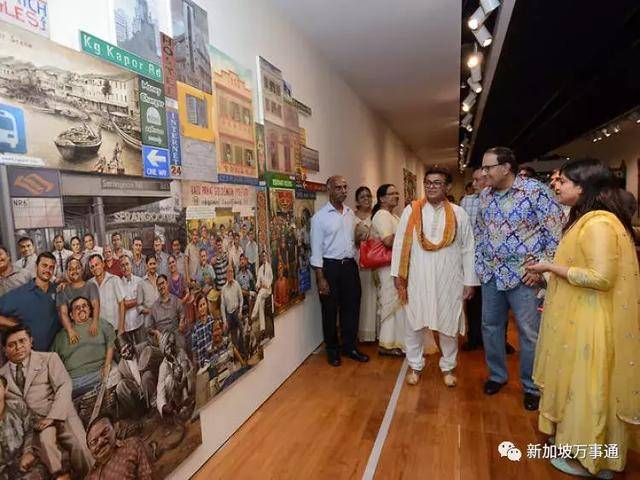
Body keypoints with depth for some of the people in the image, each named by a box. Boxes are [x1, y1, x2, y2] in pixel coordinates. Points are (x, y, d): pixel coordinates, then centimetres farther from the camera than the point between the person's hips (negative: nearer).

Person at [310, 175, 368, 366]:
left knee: (352, 307, 12)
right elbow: (316, 250, -11)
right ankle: (332, 349, 25)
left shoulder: (351, 213, 8)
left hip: (350, 265, 5)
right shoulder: (320, 217, -9)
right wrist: (320, 278, -14)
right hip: (330, 266, -5)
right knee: (330, 310, 7)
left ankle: (349, 346, 29)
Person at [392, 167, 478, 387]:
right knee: (414, 324, 10)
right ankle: (415, 366, 29)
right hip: (417, 279, 0)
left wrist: (469, 281, 1)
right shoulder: (411, 211, -1)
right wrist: (398, 274, -3)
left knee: (448, 325, 13)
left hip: (448, 280, 1)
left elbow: (467, 249, 2)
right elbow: (400, 243, -1)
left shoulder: (458, 214, 2)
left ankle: (448, 367, 34)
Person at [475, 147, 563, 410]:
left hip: (522, 276, -5)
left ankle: (532, 387, 26)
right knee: (490, 326, 14)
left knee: (529, 333, 6)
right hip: (490, 274, 6)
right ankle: (497, 375, 34)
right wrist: (480, 262, 11)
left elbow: (556, 232, -11)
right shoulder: (485, 195, 7)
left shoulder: (536, 191, -12)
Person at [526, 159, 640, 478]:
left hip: (589, 323, -9)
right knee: (578, 386, 19)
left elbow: (601, 277, -26)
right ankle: (582, 447, 35)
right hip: (578, 317, 9)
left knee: (586, 389, 7)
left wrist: (551, 267, -17)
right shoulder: (586, 219, 11)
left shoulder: (598, 223, -21)